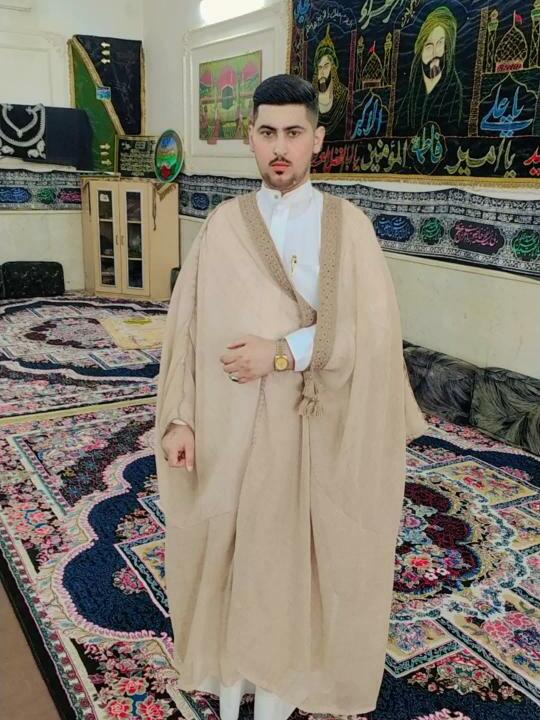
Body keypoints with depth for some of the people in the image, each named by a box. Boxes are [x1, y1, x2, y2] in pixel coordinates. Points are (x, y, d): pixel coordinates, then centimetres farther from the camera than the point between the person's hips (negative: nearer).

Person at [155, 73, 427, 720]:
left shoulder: (348, 225, -3)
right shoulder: (221, 225, 2)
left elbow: (374, 332, -11)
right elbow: (186, 325, 0)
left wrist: (282, 352, -18)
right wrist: (178, 417, -7)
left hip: (308, 427, -1)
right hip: (226, 426, 2)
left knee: (291, 552, 10)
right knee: (225, 548, 12)